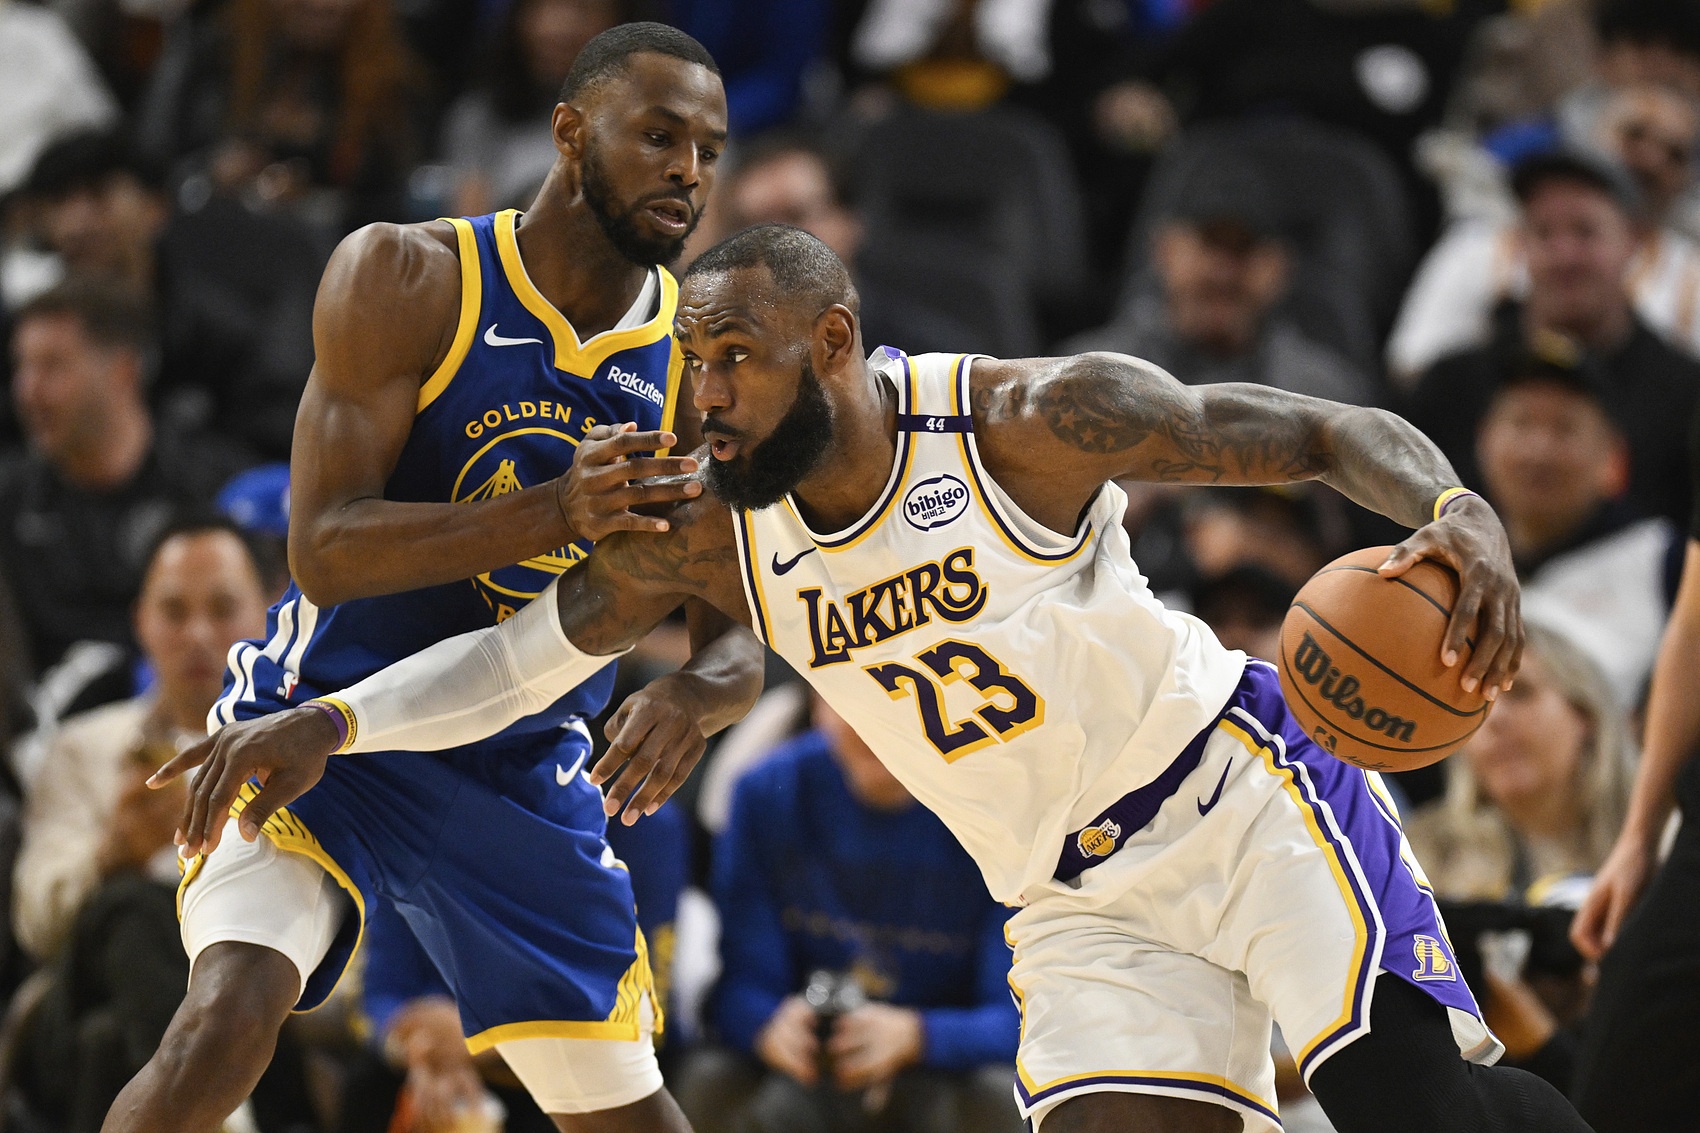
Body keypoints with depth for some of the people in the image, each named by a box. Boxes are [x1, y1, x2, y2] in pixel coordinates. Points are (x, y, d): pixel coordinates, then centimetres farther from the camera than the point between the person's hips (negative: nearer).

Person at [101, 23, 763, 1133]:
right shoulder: (406, 279, -16)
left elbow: (740, 639, -3)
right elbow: (323, 551, -23)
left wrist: (698, 690, -28)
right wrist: (553, 514, -37)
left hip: (522, 774, 4)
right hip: (331, 729, -4)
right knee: (222, 1030, -28)